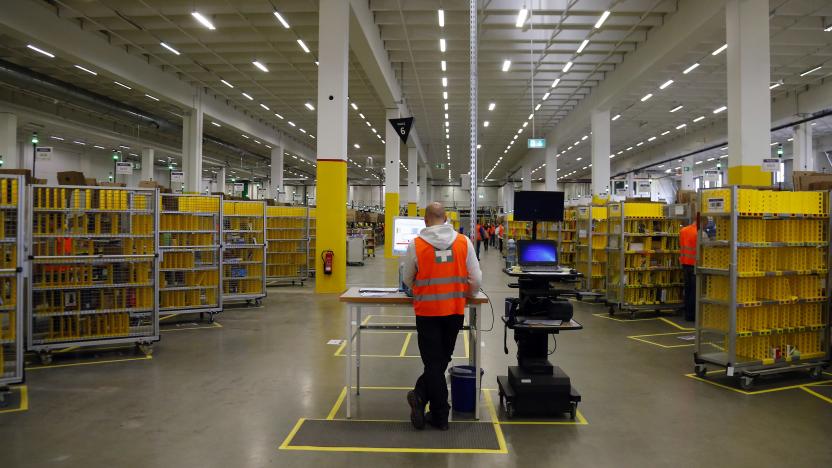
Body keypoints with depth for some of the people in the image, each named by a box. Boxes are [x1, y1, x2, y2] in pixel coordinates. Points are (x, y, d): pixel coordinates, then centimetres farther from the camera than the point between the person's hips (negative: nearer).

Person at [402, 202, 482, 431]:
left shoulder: (416, 245, -7)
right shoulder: (464, 242, -3)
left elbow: (407, 279, 6)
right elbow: (476, 279, 0)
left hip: (427, 311, -2)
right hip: (455, 311, 2)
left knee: (433, 362, 8)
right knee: (442, 360, 18)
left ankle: (440, 416, 8)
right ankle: (421, 395, 13)